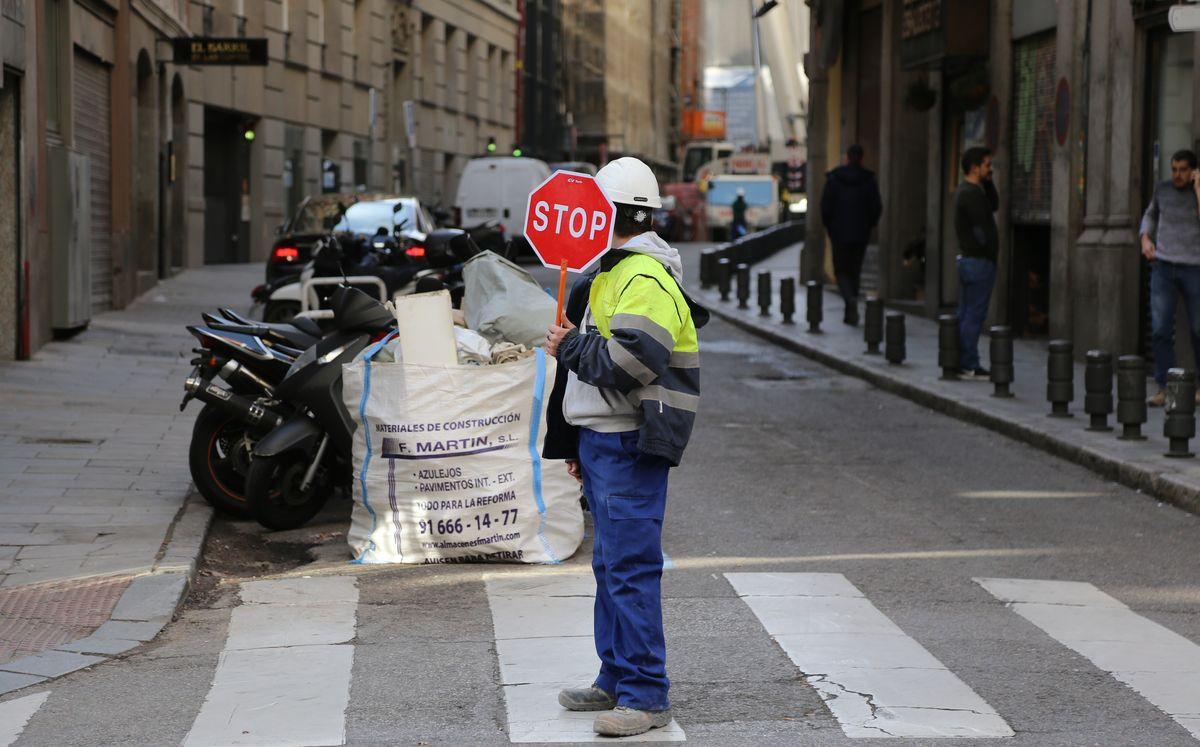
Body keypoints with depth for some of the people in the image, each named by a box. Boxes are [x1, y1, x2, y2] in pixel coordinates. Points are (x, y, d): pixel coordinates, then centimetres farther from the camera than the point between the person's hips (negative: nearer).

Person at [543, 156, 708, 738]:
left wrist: (569, 345, -11)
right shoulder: (613, 274, 19)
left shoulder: (644, 279, -16)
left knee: (631, 567, -10)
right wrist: (578, 445, 26)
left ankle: (645, 696, -7)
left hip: (630, 445, -11)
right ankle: (616, 679, 25)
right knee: (611, 564, 16)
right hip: (602, 442, 11)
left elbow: (625, 365, -27)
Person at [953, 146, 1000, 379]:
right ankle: (970, 365, -7)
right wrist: (991, 253, -8)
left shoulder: (964, 191, 13)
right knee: (974, 316, -8)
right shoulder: (972, 194, -18)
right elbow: (983, 230, -19)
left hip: (966, 259, 10)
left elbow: (994, 205, 20)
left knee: (965, 315, 12)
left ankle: (962, 362, 16)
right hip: (979, 261, -10)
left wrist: (988, 182, 9)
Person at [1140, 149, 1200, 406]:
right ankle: (1164, 388, -7)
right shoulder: (1162, 188, 7)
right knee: (1160, 328, -10)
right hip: (1163, 267, 2)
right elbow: (1151, 216, 24)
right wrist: (1145, 239, 6)